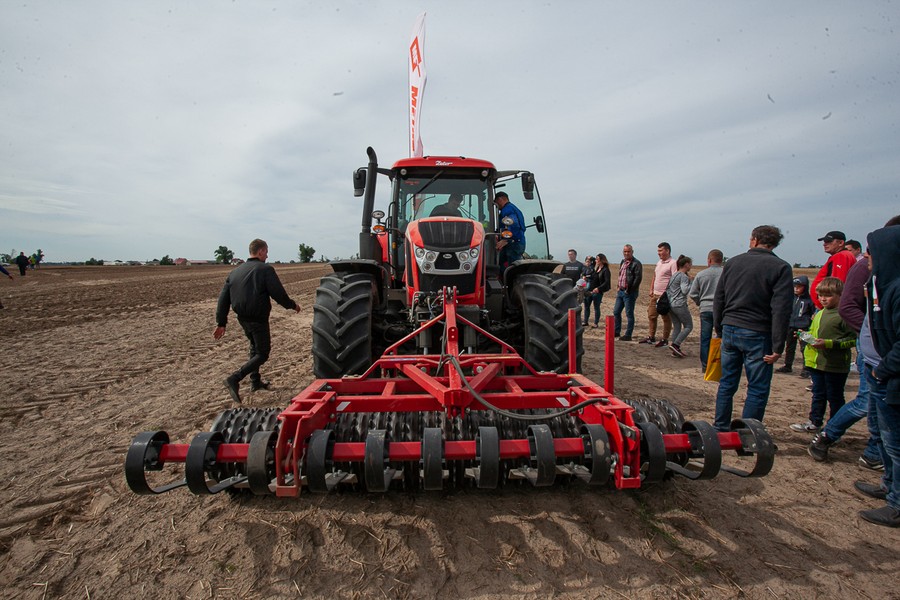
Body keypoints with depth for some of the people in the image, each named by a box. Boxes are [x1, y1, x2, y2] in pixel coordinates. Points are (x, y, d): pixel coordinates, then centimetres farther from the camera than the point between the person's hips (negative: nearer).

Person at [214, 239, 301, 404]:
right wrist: (292, 305, 3)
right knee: (262, 354, 2)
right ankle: (234, 379, -15)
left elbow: (223, 298, 7)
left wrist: (221, 323, 11)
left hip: (243, 319, 7)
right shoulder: (266, 269, -12)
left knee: (255, 347, 27)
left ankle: (255, 382, 31)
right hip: (258, 319, -7)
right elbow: (278, 294, -16)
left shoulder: (235, 271, 9)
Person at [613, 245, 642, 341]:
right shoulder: (622, 262, 14)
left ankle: (628, 335, 5)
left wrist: (630, 290, -18)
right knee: (616, 312, 12)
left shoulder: (636, 264, -11)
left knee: (629, 314, -2)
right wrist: (618, 286, 12)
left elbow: (638, 278, -18)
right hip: (621, 291, 8)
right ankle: (617, 331, 25)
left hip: (629, 293, -8)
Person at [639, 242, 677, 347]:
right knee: (651, 315, 13)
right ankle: (651, 337, 24)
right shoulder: (659, 262, 15)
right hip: (655, 295, 9)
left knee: (666, 318, 2)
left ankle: (665, 340, 10)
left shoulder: (673, 263, -12)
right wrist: (651, 290, 15)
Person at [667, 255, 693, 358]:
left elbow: (667, 289, 18)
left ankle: (675, 350, 9)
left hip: (671, 304, 9)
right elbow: (685, 290, -18)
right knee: (688, 326, 2)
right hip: (680, 305, -9)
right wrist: (691, 282, -6)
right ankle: (675, 344, -9)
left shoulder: (674, 275, 16)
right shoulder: (684, 276, -11)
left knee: (676, 327, 11)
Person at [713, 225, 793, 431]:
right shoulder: (780, 267, -6)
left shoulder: (733, 262, 7)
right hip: (757, 334, -4)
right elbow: (781, 310, -13)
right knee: (757, 389, 4)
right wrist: (777, 347, -11)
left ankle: (720, 429, 22)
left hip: (729, 331, 5)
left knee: (727, 383, 14)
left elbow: (718, 300, 11)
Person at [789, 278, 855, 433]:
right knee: (818, 394, 17)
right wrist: (807, 337, 5)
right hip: (816, 362, 7)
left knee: (834, 397, 7)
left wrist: (829, 343, -24)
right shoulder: (819, 314, 11)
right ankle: (814, 423, 27)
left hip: (835, 366, -7)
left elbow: (853, 339, -18)